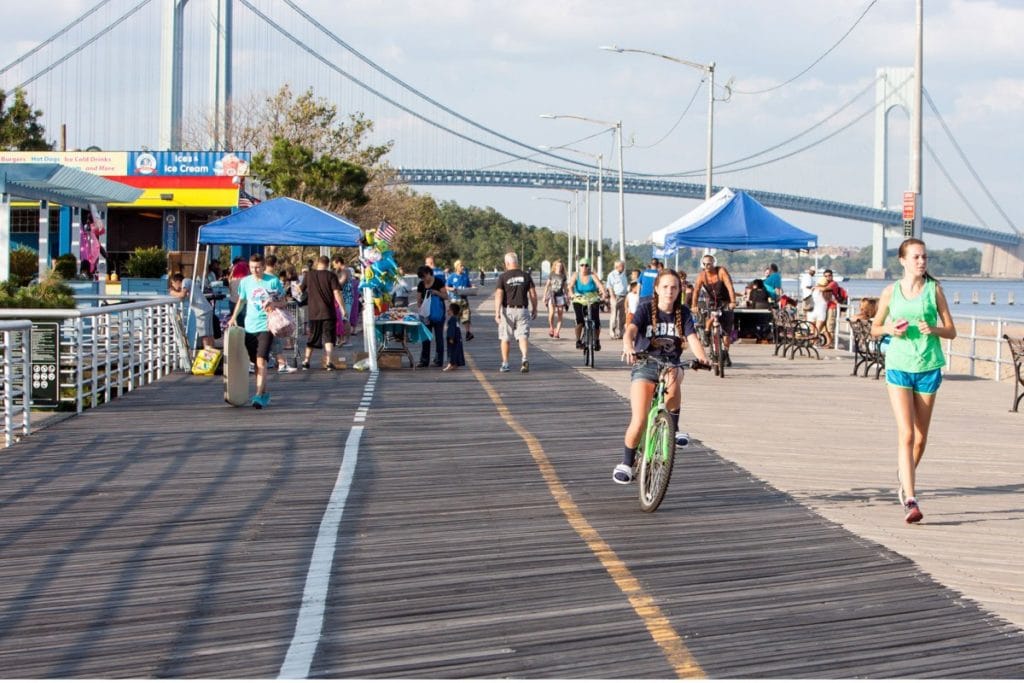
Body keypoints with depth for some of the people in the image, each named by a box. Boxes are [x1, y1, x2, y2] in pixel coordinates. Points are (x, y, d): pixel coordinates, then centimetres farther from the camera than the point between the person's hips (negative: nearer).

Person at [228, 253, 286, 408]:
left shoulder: (273, 281, -2)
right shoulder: (245, 282, 7)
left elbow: (282, 301, 4)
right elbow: (241, 301, 21)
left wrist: (273, 304, -16)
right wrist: (234, 317, 11)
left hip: (265, 326, -4)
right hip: (250, 326, 4)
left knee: (261, 360, -17)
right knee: (256, 362, 10)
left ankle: (259, 395, -21)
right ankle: (264, 393, 24)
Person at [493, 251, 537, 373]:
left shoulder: (503, 277, -5)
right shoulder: (526, 276, 4)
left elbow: (498, 295, -12)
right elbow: (533, 295, 4)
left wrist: (497, 312, -14)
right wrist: (534, 310, 15)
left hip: (507, 310, -2)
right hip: (522, 310, 2)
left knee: (505, 338, 10)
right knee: (523, 336, -2)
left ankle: (505, 364, 16)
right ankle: (525, 358, -26)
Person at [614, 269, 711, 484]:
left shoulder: (683, 313, 1)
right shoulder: (646, 308, -7)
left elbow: (692, 338, -12)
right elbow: (630, 330, -23)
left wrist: (702, 357, -34)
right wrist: (628, 347, -47)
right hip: (644, 367, -2)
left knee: (673, 381, -38)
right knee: (639, 421, -15)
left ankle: (674, 428, -15)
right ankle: (626, 464, 7)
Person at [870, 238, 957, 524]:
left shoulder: (934, 289, 2)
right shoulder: (891, 291, 2)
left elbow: (951, 331, 4)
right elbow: (875, 328, 13)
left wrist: (933, 329, -16)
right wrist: (890, 329, -8)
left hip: (928, 368, 1)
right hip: (898, 367, -1)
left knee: (920, 437, 10)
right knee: (906, 434, -14)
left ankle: (905, 475, 40)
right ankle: (910, 501, -18)